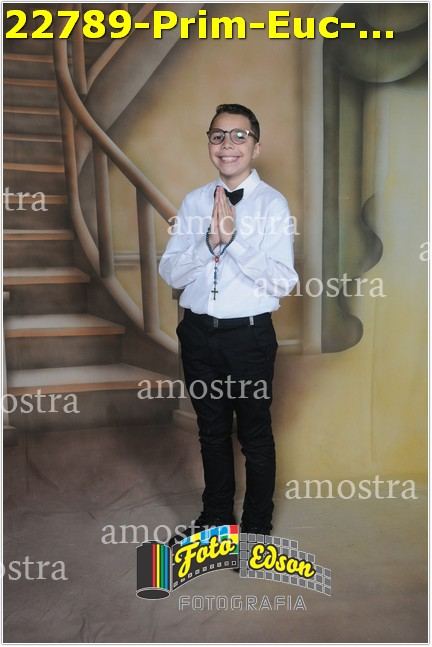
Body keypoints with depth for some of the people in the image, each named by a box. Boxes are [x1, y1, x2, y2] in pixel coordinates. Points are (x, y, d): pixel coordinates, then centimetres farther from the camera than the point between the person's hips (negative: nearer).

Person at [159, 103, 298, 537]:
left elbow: (283, 282, -15)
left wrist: (234, 238, -25)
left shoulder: (272, 203, -7)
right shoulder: (193, 202, 4)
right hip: (198, 333, 4)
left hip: (250, 335, -3)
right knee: (211, 431, 19)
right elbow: (170, 273, -2)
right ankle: (215, 515, 43)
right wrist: (209, 240, -18)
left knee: (255, 435, 12)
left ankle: (257, 525, 36)